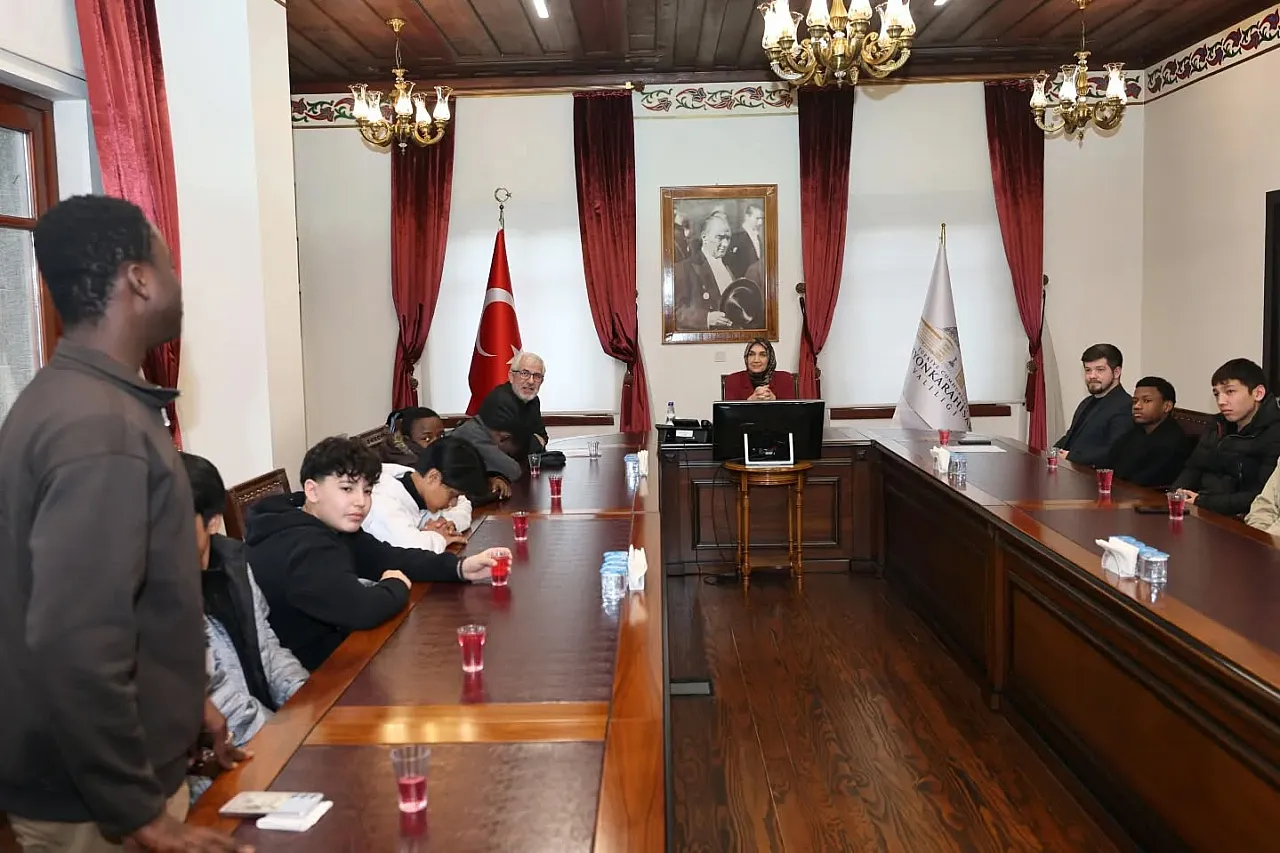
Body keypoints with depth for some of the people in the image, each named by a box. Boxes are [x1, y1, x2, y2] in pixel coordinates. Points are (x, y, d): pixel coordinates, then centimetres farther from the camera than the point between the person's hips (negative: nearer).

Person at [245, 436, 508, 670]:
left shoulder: (330, 526, 4)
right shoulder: (303, 550, -27)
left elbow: (390, 558, 3)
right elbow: (361, 609, -36)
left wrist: (460, 567, -10)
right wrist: (396, 586, -14)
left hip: (328, 655, 9)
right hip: (309, 676, -9)